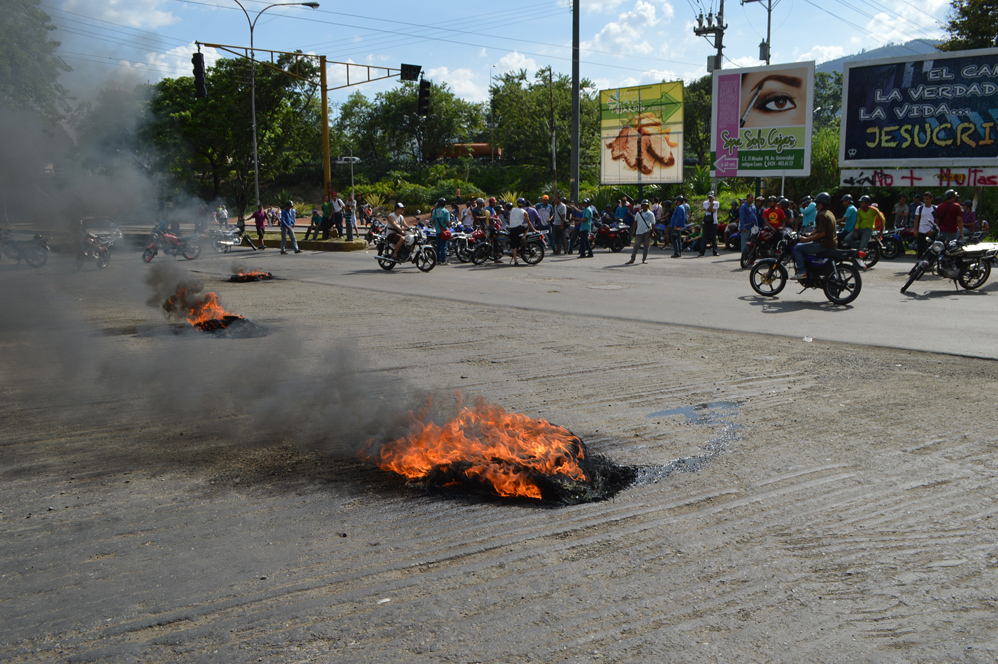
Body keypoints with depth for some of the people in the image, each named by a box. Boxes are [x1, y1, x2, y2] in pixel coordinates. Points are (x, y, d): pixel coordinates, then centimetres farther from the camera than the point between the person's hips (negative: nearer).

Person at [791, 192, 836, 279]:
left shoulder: (821, 215, -16)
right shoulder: (830, 214, 16)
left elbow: (821, 233, -24)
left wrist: (807, 239, -19)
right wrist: (811, 234, 24)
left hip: (824, 244, -11)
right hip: (832, 243, 11)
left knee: (797, 248, -9)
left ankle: (801, 272, -16)